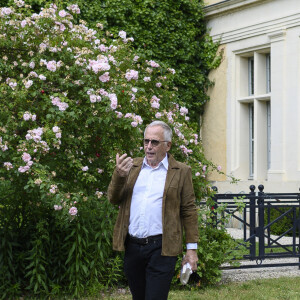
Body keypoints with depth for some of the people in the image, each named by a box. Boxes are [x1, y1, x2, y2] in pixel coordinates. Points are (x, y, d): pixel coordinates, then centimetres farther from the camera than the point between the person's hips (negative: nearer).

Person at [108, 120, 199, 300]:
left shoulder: (181, 172, 3)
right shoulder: (132, 167, 13)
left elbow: (189, 211, 0)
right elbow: (114, 199, 9)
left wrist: (192, 248, -4)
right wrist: (119, 175, -10)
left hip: (161, 249, -4)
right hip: (132, 247, 4)